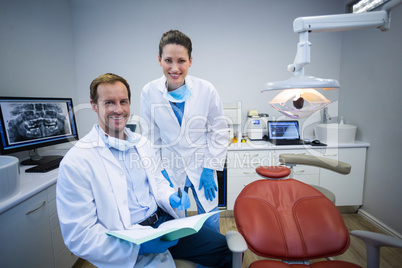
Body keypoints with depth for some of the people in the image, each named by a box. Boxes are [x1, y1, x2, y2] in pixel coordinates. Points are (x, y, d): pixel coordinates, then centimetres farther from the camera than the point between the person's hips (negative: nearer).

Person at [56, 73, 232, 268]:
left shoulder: (142, 143, 7)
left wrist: (171, 198, -6)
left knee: (224, 248, -2)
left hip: (163, 221, 5)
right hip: (128, 247, -4)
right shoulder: (75, 162, -12)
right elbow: (78, 236, -12)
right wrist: (139, 245, -22)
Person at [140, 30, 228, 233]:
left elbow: (219, 132, -3)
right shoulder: (149, 92, -9)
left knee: (210, 223, 15)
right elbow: (149, 136, 1)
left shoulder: (206, 90, -12)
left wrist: (210, 169, -6)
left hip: (202, 166, 0)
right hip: (170, 168, 1)